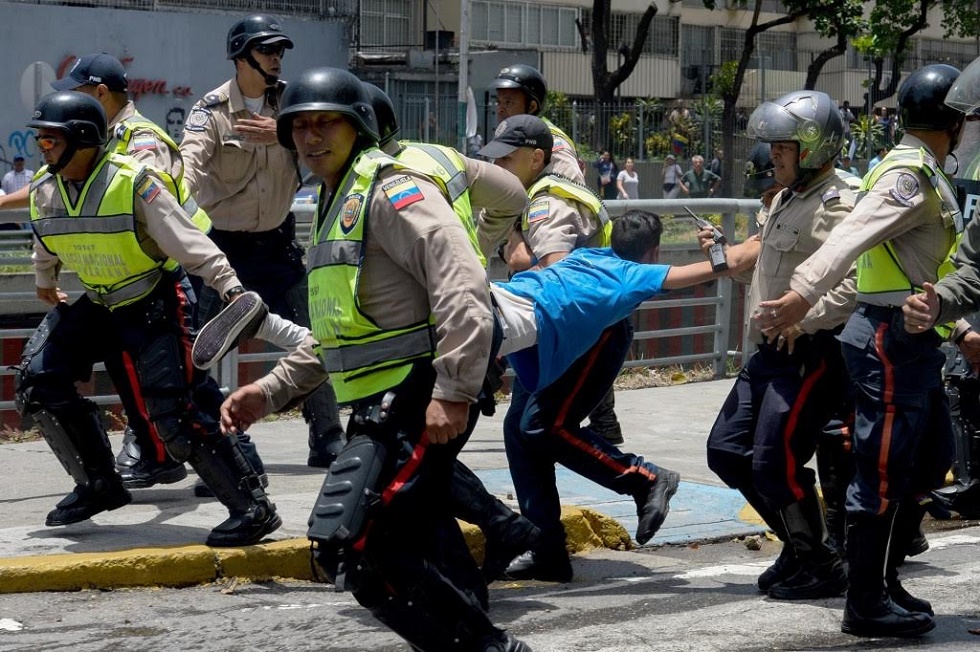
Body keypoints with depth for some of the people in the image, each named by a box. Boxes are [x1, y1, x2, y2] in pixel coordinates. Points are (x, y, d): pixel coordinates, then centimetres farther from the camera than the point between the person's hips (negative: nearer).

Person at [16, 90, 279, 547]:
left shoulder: (134, 183, -23)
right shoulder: (44, 192, -2)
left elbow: (188, 240, -26)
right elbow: (46, 247, 20)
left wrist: (230, 286, -35)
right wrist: (45, 282, 36)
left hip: (156, 305, -7)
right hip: (99, 307, 8)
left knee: (174, 413, -19)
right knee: (36, 380, -2)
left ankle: (253, 508, -12)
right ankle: (99, 485, 14)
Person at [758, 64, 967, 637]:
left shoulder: (928, 177, 18)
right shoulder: (909, 176, -15)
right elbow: (852, 237, -30)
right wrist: (804, 294, -41)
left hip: (914, 338, 10)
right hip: (892, 338, -10)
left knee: (931, 461, 16)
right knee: (885, 473, -5)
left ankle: (885, 581, 24)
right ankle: (866, 606, 1)